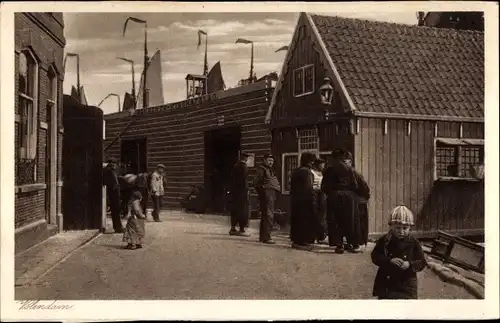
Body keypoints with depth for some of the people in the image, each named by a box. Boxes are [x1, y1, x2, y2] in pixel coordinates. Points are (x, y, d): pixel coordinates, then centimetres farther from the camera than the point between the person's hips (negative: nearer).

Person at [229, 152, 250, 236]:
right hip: (242, 191, -8)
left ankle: (233, 228, 17)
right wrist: (246, 190, -13)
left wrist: (232, 190, 15)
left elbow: (232, 179, 12)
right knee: (242, 210, -3)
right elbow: (245, 180, -16)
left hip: (234, 191, 8)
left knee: (235, 210, 12)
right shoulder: (244, 167, -13)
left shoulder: (236, 166, 10)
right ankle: (241, 229, -1)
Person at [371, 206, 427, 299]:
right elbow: (375, 256, -5)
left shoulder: (413, 242, -7)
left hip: (406, 284, -1)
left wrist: (409, 265, -22)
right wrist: (389, 261, -21)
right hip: (386, 283, 1)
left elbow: (422, 262, -3)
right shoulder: (384, 240, -5)